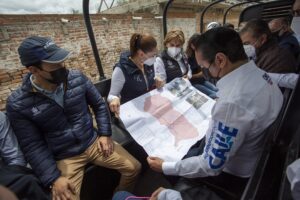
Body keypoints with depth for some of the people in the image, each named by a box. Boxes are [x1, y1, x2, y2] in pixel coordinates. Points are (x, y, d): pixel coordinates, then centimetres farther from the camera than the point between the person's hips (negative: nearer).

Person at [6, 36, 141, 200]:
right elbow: (33, 146, -8)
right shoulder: (18, 104, -13)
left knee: (134, 168, -1)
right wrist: (53, 179, -14)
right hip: (64, 158, -1)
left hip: (93, 142, 2)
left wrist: (105, 134, -4)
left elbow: (99, 104, 2)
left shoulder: (77, 78, -8)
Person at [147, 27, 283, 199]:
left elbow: (211, 166, -28)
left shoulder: (233, 102, -39)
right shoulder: (259, 74, -11)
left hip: (234, 175, -7)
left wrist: (165, 167, -17)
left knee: (170, 171, 10)